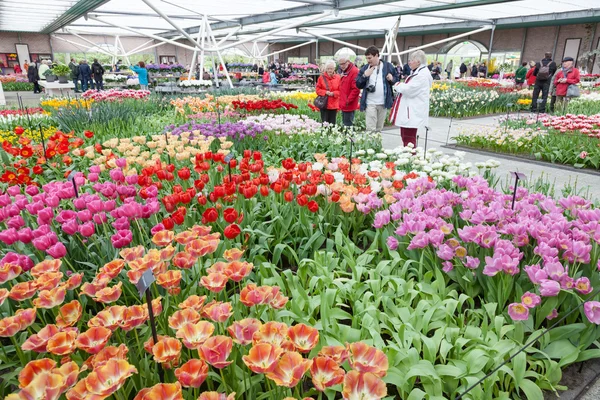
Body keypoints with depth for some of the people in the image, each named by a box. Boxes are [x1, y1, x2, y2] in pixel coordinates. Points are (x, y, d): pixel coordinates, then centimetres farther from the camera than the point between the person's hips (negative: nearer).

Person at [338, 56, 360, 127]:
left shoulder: (354, 72, -14)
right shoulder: (344, 72, 15)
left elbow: (356, 89, -20)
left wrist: (348, 101, -18)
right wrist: (342, 101, 15)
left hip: (348, 105, -10)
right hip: (343, 105, 10)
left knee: (348, 125, -6)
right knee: (344, 124, 15)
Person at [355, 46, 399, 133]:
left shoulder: (388, 66, 3)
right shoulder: (365, 68, 4)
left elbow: (397, 79, 9)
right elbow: (358, 85, 3)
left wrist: (392, 79, -13)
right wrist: (364, 76, -13)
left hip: (384, 103, 1)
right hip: (370, 103, -1)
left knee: (379, 128, 12)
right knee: (370, 129, -9)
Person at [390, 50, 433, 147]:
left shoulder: (422, 74, -14)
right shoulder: (417, 72, 18)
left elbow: (410, 89, -21)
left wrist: (398, 85, -5)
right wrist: (400, 86, 5)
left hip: (413, 112, -10)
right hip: (408, 110, 11)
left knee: (409, 137, -9)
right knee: (405, 135, 15)